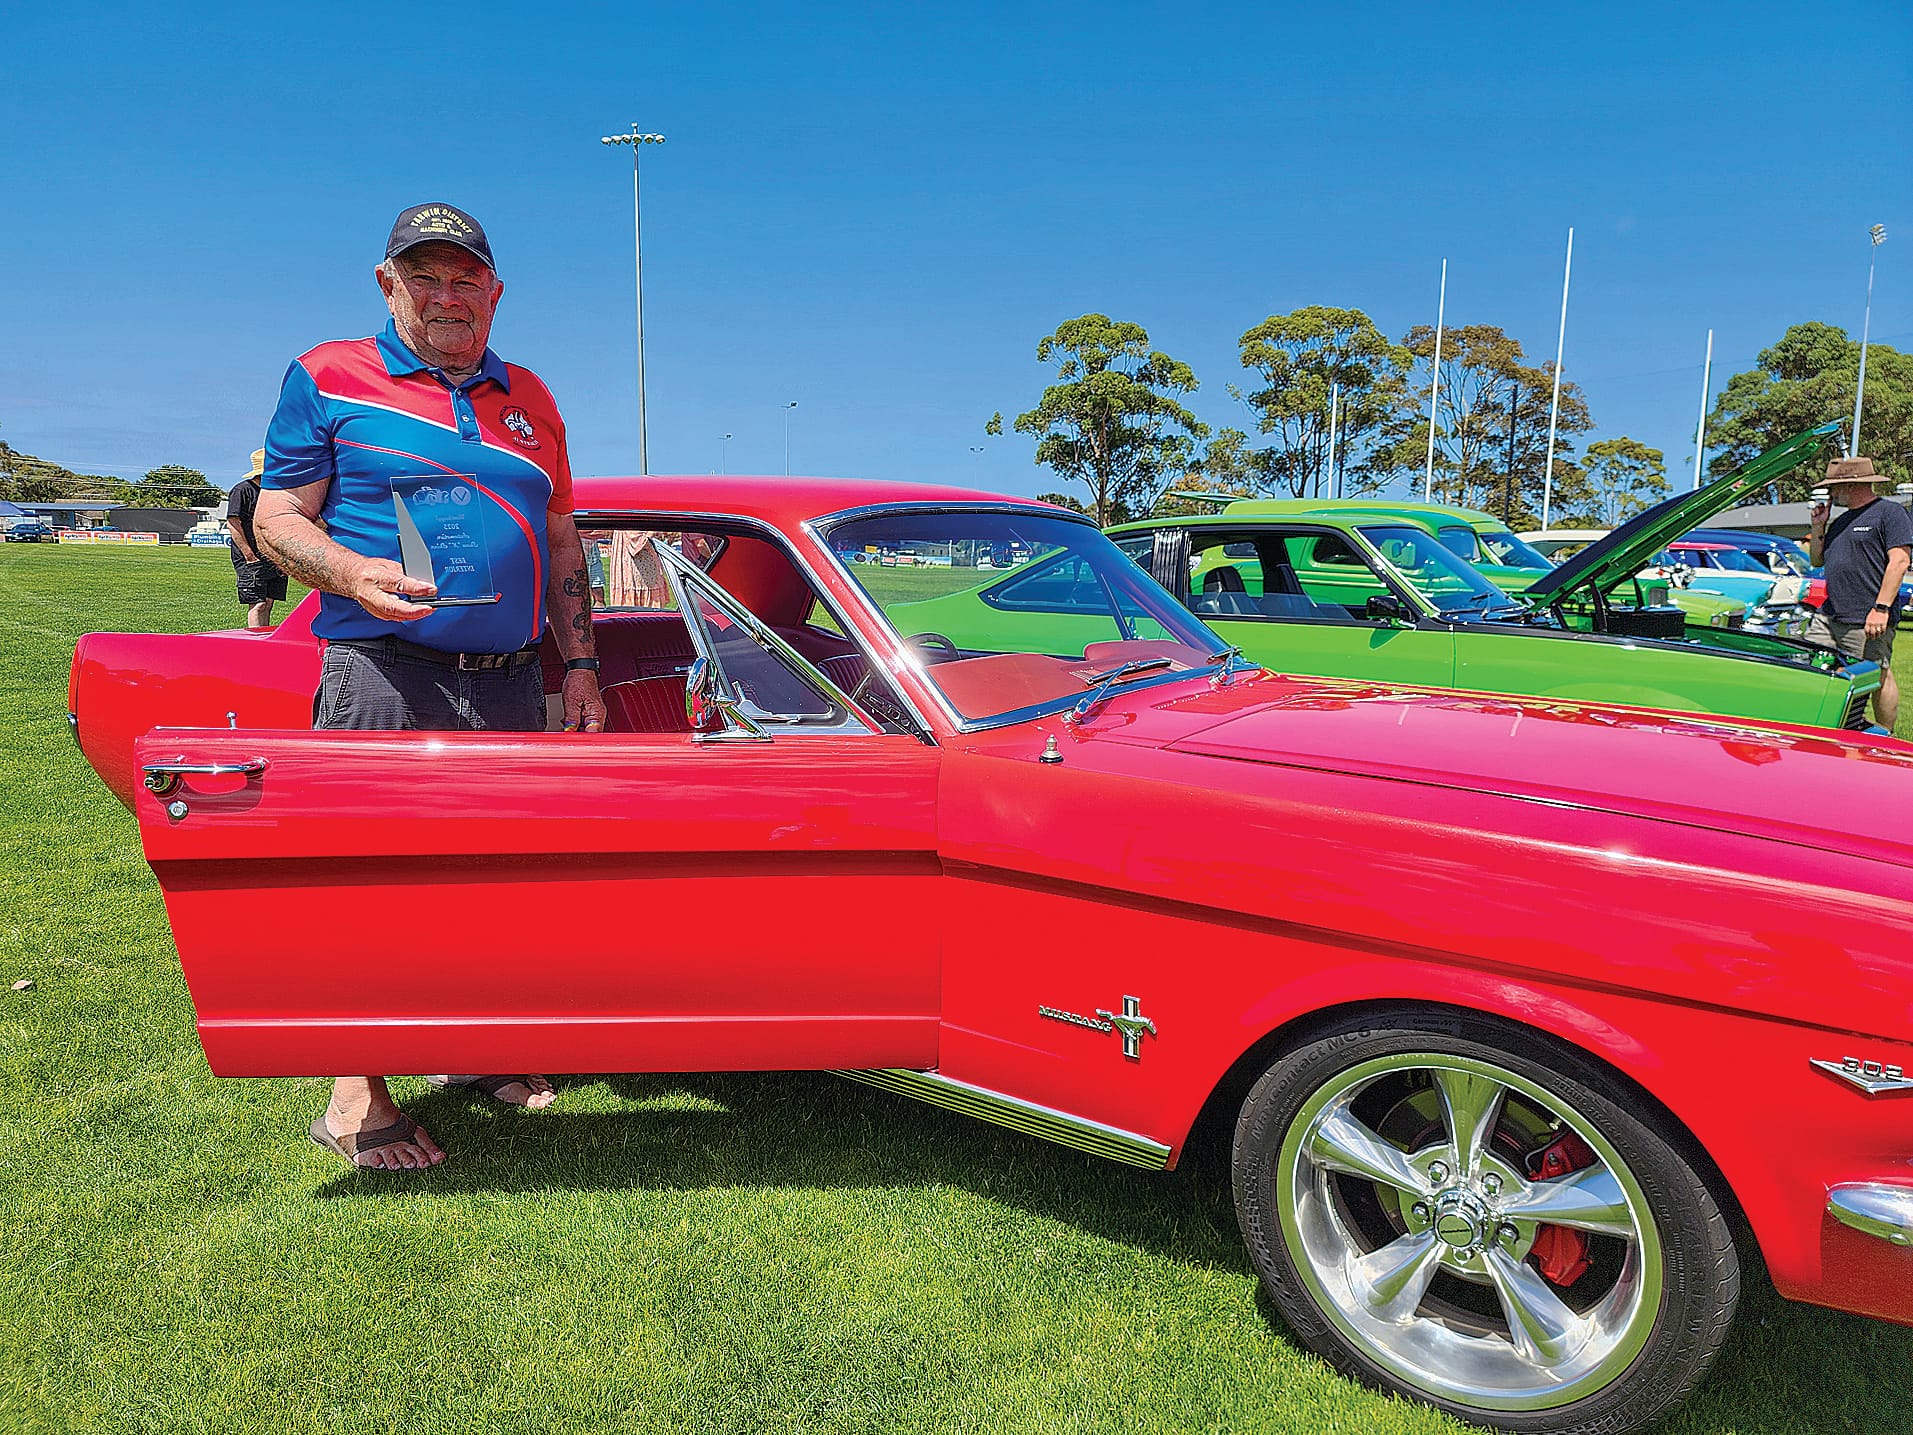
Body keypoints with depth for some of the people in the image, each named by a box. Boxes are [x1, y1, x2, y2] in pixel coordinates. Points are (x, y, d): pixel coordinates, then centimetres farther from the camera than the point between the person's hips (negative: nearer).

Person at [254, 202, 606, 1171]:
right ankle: (354, 1093, 10)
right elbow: (275, 519, 1)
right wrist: (355, 572, -20)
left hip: (513, 683, 5)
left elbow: (560, 544, 20)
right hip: (383, 679, -5)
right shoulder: (328, 379, 4)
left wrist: (578, 665, 13)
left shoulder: (528, 400, 17)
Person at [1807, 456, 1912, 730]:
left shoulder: (1890, 513, -4)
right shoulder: (1840, 522, 21)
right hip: (1827, 616, 8)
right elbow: (1817, 561, 27)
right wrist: (1817, 528, 13)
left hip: (1866, 622, -8)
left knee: (1879, 679, -1)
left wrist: (1881, 608, -20)